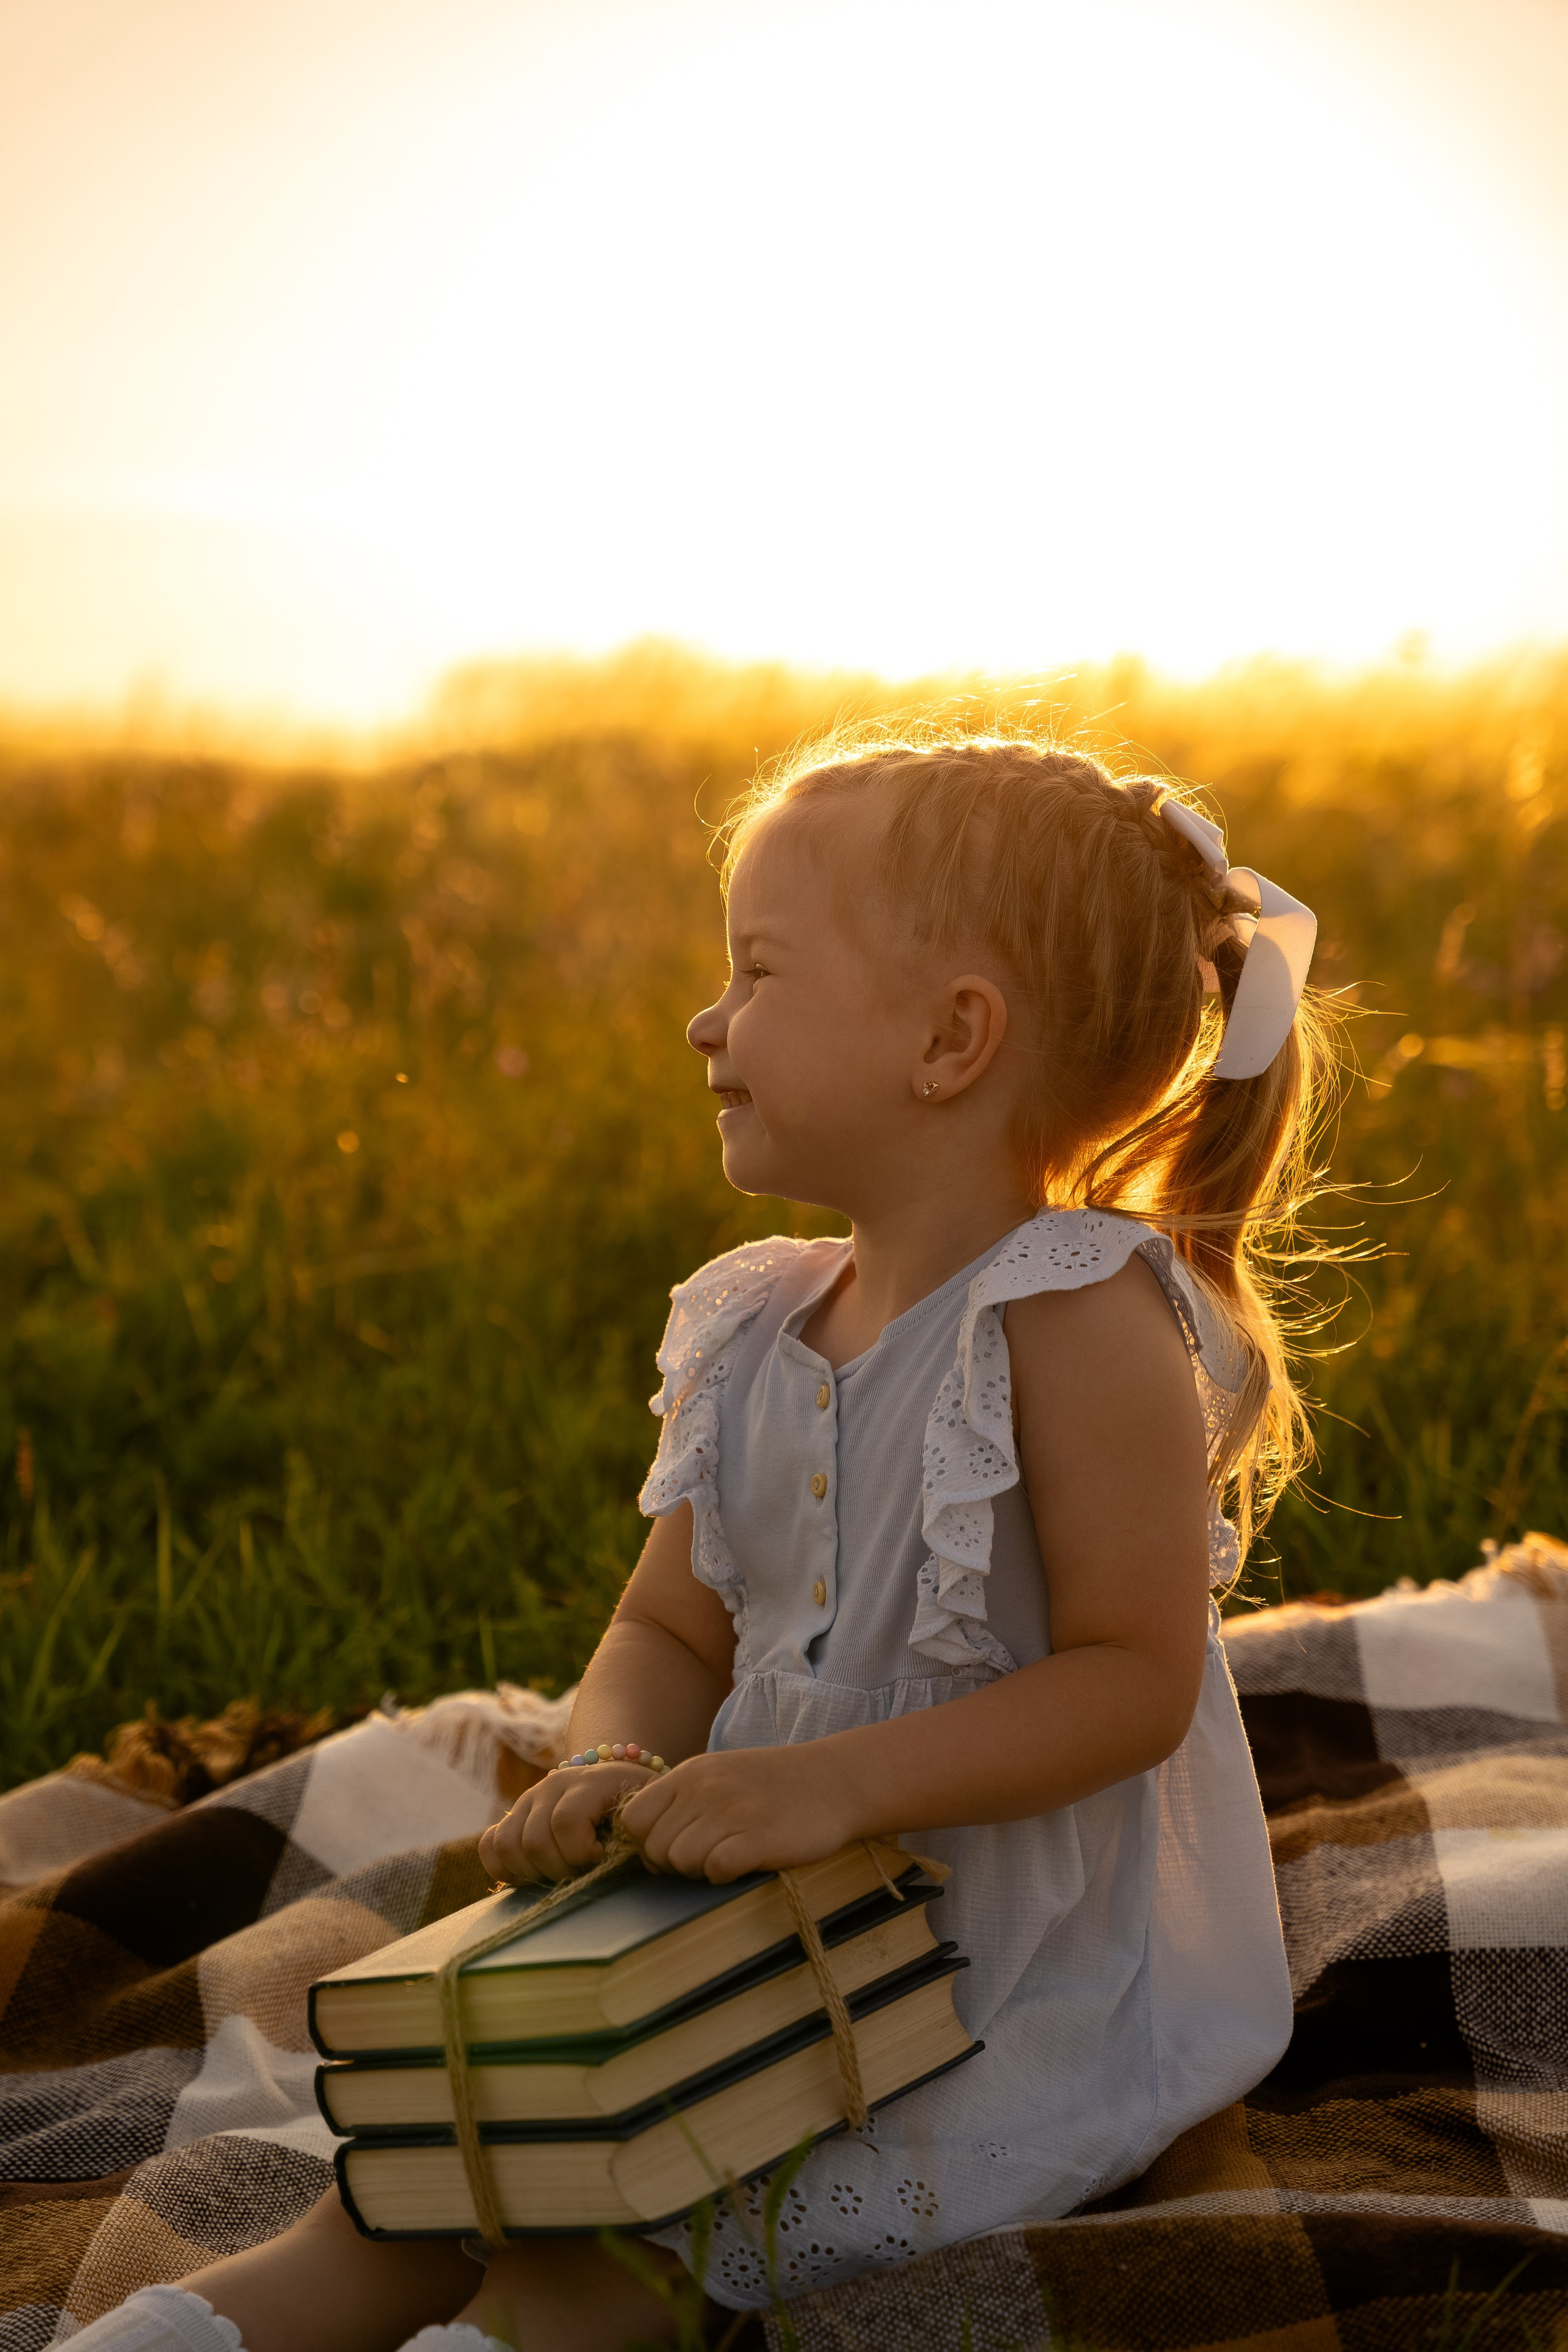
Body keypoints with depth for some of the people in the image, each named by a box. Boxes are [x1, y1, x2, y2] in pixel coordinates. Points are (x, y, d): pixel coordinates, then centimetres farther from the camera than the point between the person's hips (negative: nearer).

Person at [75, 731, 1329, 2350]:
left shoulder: (1078, 1317, -16)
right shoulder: (754, 1340, 7)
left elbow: (1138, 1674, -20)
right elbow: (670, 1631, 13)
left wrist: (831, 1785, -27)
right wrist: (608, 1764, -10)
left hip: (1038, 1985, -6)